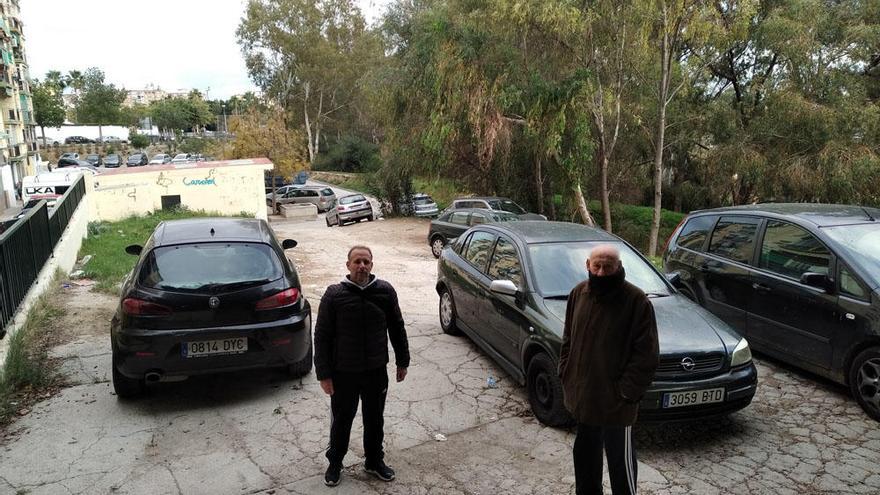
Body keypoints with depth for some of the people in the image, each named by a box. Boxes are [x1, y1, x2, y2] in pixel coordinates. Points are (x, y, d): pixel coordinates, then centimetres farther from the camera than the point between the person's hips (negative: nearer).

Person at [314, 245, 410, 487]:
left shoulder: (386, 291, -7)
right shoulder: (334, 294, -12)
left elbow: (397, 328, 5)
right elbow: (322, 336, -8)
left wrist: (402, 361, 9)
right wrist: (324, 374, -9)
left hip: (377, 372, 2)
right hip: (343, 374, -1)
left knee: (375, 420, 19)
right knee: (341, 421, 17)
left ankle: (374, 461, 41)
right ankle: (335, 463, 40)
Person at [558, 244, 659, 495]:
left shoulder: (636, 300, -17)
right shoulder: (578, 293, 0)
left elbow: (647, 354, -15)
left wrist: (626, 392, -18)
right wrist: (565, 374, 6)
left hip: (615, 401, -6)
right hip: (582, 395, 6)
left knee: (620, 458, 10)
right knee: (585, 452, 23)